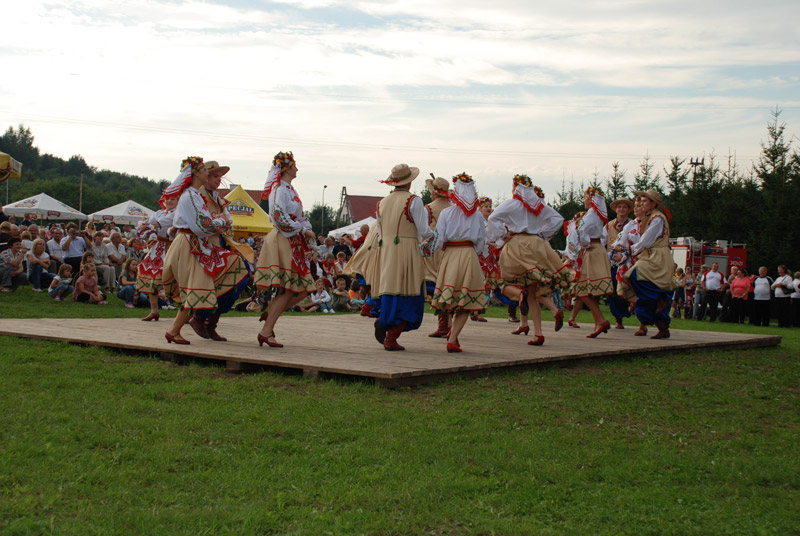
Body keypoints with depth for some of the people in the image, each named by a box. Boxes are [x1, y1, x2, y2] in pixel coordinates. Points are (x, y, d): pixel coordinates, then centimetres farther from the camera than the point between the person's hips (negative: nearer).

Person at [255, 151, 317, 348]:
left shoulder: (290, 190, 19)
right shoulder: (280, 190, -11)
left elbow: (300, 216, 22)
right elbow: (279, 218, -20)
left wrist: (307, 229, 2)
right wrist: (303, 230, -13)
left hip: (294, 244, 9)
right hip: (282, 241, -9)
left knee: (302, 290, 6)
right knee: (287, 290, -12)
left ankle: (270, 313, 18)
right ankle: (266, 331, -8)